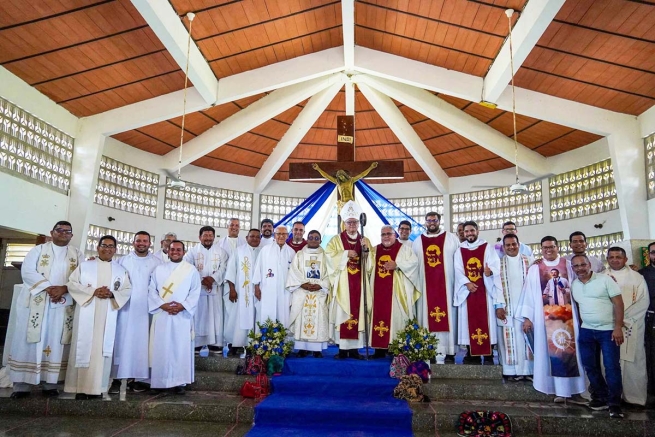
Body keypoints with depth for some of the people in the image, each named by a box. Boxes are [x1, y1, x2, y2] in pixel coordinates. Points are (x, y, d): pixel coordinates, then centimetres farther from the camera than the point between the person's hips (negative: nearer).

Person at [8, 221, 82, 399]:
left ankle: (50, 383, 5)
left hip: (63, 304, 1)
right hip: (36, 302, -1)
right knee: (30, 340, -1)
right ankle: (23, 384, 5)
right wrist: (48, 287, -16)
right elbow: (27, 271, -4)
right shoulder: (38, 250, 9)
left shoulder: (77, 254, 13)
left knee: (56, 342, 1)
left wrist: (64, 288, -15)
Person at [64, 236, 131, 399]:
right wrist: (93, 292, -13)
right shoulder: (85, 266, 7)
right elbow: (72, 284, 0)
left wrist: (112, 294, -12)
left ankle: (96, 387, 7)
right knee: (84, 348, -1)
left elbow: (127, 290, 7)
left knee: (102, 349, 1)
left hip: (108, 317, 1)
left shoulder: (121, 270, 11)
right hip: (86, 314, -1)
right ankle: (80, 387, 6)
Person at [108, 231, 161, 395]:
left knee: (142, 343, 2)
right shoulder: (122, 260, 10)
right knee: (122, 342, -1)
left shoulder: (157, 263, 7)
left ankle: (139, 378, 7)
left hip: (146, 310, 0)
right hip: (125, 308, 0)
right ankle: (117, 378, 3)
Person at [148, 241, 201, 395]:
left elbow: (195, 292, 1)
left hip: (182, 315, -1)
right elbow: (152, 290, 5)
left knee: (181, 348, -1)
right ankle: (159, 381, 11)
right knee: (160, 348, 2)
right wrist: (162, 305, -11)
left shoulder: (192, 270, 6)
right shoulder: (159, 269, 11)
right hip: (161, 314, 2)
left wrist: (183, 306, -13)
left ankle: (179, 382, 5)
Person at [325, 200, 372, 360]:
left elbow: (369, 265, 4)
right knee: (342, 315, -4)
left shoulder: (365, 241, 12)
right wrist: (346, 253, -13)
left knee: (358, 314, 2)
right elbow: (329, 258, -8)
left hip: (359, 285, 2)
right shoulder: (336, 240, 5)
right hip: (342, 285, -2)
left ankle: (355, 349, 10)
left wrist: (365, 250, -12)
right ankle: (342, 348, 3)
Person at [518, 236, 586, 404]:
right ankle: (559, 390, 9)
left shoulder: (569, 266, 7)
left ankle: (573, 391, 8)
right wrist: (527, 316, -3)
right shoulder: (534, 269, 5)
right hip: (546, 316, 0)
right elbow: (529, 293, 2)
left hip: (567, 314, 1)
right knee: (552, 351, 2)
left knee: (570, 350, 1)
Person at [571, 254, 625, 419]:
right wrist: (582, 324, 7)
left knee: (612, 367, -3)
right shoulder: (574, 285, 6)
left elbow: (618, 303, -12)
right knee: (590, 366, 10)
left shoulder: (605, 279, -10)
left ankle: (614, 404, 9)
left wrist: (618, 327, -16)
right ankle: (600, 398, 25)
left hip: (608, 330, -5)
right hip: (586, 331, 5)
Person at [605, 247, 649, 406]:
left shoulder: (636, 278, 4)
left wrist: (624, 319, -12)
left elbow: (643, 301, -4)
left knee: (632, 363, 0)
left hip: (631, 327, -1)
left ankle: (635, 397, 11)